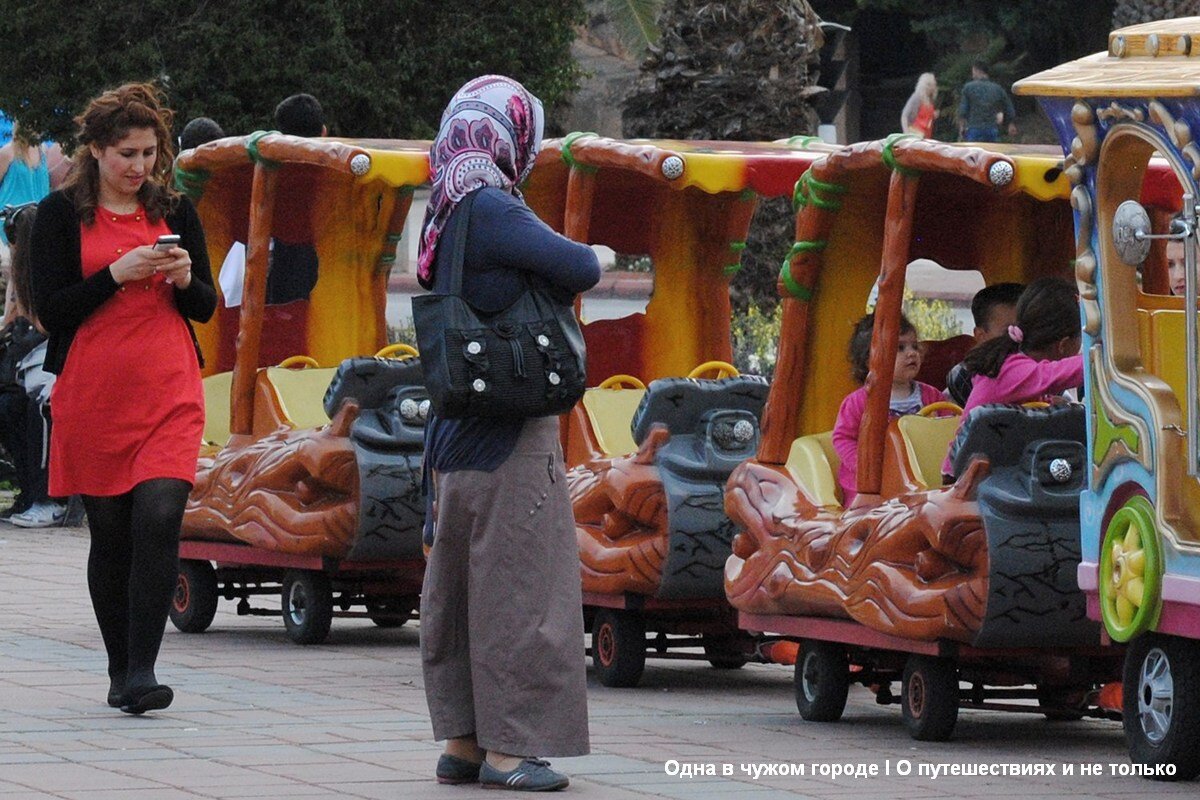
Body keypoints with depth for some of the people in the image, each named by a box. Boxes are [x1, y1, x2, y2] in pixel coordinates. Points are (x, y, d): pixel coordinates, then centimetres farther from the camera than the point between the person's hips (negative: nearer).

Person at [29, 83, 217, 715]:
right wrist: (118, 274, -14)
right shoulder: (61, 214, 3)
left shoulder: (175, 212, 11)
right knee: (110, 533, 5)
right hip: (91, 396, -1)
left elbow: (207, 308, 14)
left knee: (159, 519, -16)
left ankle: (142, 670, -16)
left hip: (169, 395, 1)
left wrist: (184, 280, -7)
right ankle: (121, 672, 17)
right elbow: (51, 309, -4)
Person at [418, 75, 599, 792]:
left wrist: (550, 282, -1)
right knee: (514, 584, -2)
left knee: (460, 586, 13)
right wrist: (575, 264, 5)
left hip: (455, 435, 9)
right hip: (508, 438, -9)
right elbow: (583, 269, -15)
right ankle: (506, 746, 2)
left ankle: (462, 740, 20)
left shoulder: (450, 214, 11)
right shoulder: (491, 213, -18)